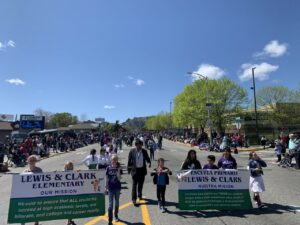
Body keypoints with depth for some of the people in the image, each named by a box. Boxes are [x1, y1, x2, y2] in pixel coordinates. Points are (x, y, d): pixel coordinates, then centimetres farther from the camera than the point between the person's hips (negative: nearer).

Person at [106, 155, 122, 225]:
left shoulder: (119, 168, -6)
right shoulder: (108, 168, -5)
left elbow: (119, 178, -13)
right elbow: (107, 178, 1)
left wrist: (118, 170, -24)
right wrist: (106, 188, 1)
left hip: (117, 188, 1)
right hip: (110, 188, -1)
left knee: (116, 203, 17)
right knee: (110, 204, -1)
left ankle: (116, 216, 37)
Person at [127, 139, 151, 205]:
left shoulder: (144, 151, -1)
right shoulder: (132, 151, -8)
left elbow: (147, 158, 7)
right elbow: (129, 161, -3)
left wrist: (149, 162, -16)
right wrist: (129, 169, -5)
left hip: (142, 170, 3)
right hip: (135, 170, -3)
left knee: (141, 184, 17)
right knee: (134, 185, -1)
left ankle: (140, 195, 38)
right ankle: (134, 199, 8)